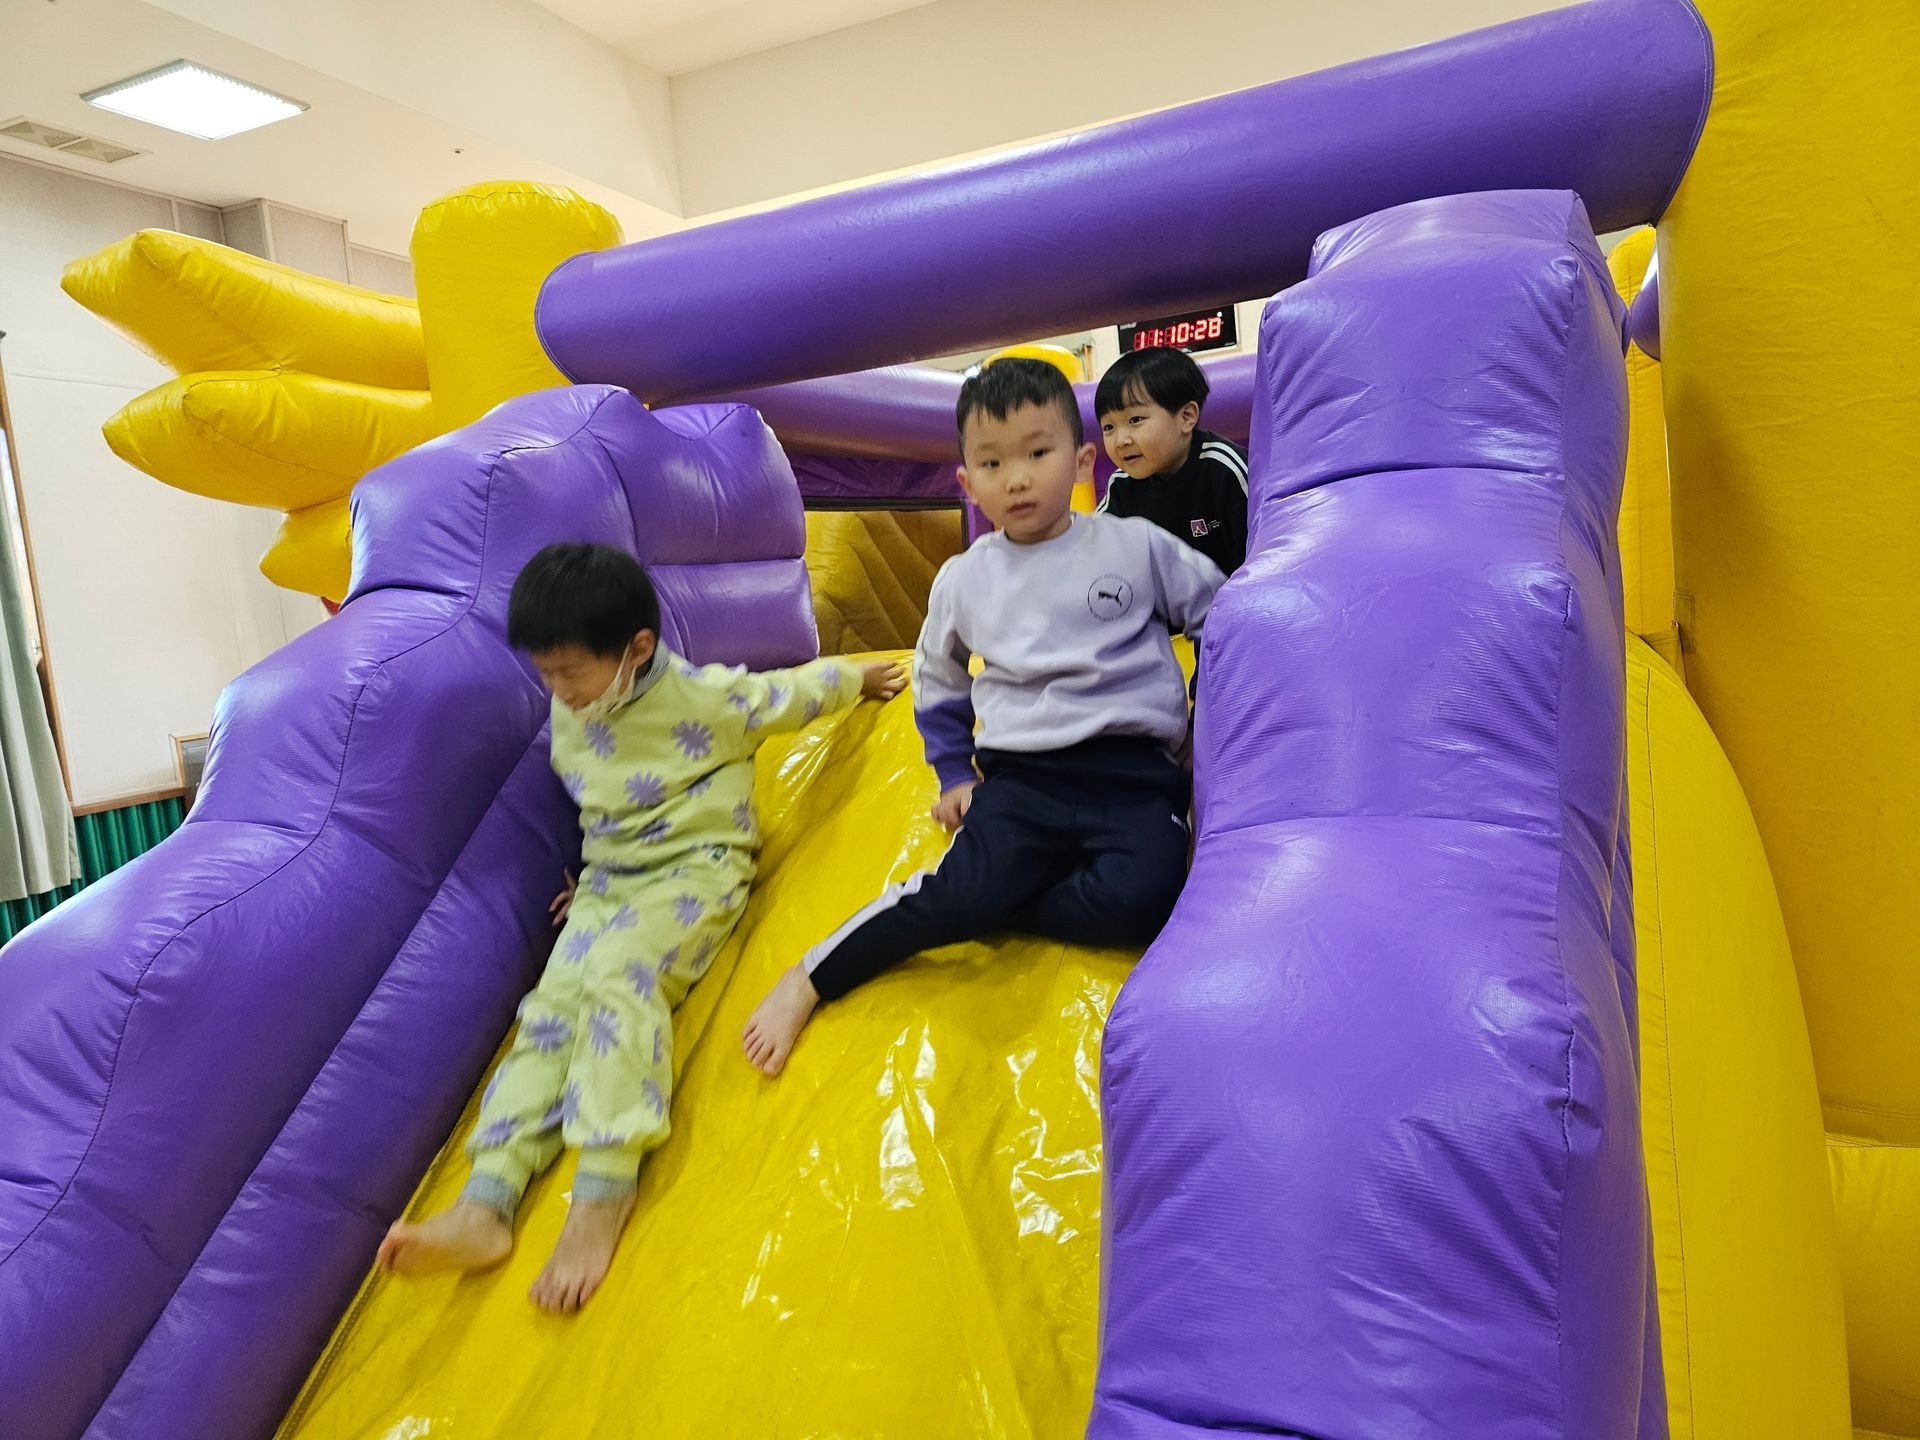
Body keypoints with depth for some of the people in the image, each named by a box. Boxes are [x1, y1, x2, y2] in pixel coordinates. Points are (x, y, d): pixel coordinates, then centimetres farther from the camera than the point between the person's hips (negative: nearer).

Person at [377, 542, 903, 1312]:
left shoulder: (704, 695, -12)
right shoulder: (570, 714, 8)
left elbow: (791, 692, 4)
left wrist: (860, 676, 17)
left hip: (694, 869, -6)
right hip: (608, 881, 7)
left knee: (618, 977, -32)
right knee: (551, 1004, -13)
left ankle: (604, 1194, -35)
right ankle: (485, 1204, -22)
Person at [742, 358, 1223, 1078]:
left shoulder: (1137, 546, 1)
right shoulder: (964, 579, 8)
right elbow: (936, 678, 25)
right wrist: (954, 774, 18)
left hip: (1133, 771, 0)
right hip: (1019, 775, 1)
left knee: (1143, 898, -32)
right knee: (964, 888, -26)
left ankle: (985, 904, -13)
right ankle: (809, 979, -9)